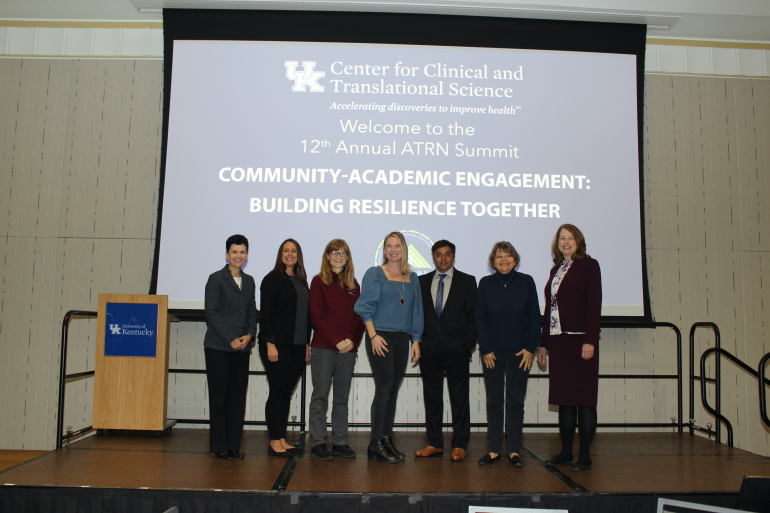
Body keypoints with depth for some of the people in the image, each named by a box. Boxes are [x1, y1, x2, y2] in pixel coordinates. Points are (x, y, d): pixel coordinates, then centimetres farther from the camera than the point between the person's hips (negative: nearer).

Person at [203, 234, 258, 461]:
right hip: (218, 347, -5)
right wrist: (231, 339, -13)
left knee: (238, 394, 5)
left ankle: (234, 445, 14)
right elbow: (211, 312, -8)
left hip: (242, 348, 5)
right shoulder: (216, 279, -2)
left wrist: (249, 335, -3)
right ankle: (219, 446, 9)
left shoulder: (249, 281, 14)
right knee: (219, 395, 0)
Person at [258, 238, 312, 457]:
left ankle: (282, 439, 15)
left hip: (298, 346, 6)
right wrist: (270, 344, -16)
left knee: (287, 392, 9)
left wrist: (307, 344, 13)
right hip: (278, 345, -6)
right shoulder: (272, 279, -3)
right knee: (278, 392, -3)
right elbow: (266, 314, -9)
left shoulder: (302, 281, 16)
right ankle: (275, 442, 4)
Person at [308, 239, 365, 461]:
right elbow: (317, 316, -5)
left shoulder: (353, 284, 13)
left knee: (342, 397, 8)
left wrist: (352, 341, -6)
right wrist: (337, 341, -12)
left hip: (348, 349, 4)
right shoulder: (319, 282, 2)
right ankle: (317, 442, 6)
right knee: (320, 395, 0)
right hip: (323, 347, -3)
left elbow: (359, 316, 10)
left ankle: (340, 442, 14)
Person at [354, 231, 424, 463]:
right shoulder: (374, 274, 1)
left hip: (402, 338, 5)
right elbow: (366, 307, -4)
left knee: (393, 389, 7)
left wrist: (416, 340, 9)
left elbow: (416, 311, 16)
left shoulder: (412, 278, 14)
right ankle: (376, 444, -3)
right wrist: (373, 335, -13)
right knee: (384, 388, -9)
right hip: (381, 337, -5)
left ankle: (387, 439, 15)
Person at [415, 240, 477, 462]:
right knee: (432, 398, 8)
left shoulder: (467, 281, 5)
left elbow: (473, 315, 2)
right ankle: (435, 444, 18)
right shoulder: (422, 281, 11)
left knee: (459, 399, 2)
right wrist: (418, 341, 2)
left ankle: (459, 446, 12)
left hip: (456, 349, -2)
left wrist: (468, 345, -6)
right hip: (429, 348, 2)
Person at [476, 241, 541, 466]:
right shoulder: (485, 283, 3)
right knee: (494, 401, 5)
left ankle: (514, 451, 12)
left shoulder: (526, 282, 2)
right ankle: (494, 450, 13)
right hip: (493, 352, 1)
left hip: (520, 351, -1)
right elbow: (480, 318, 3)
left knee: (515, 401, 4)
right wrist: (485, 349, -4)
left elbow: (535, 316, 2)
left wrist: (531, 348, -5)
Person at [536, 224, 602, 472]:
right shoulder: (556, 269, 17)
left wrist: (589, 340, -17)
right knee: (563, 398, 9)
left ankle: (585, 455, 7)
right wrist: (543, 343, 14)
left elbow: (594, 304, -9)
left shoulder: (589, 265, -1)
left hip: (580, 340, -6)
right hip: (558, 341, 6)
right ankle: (566, 451, 17)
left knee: (584, 397, 0)